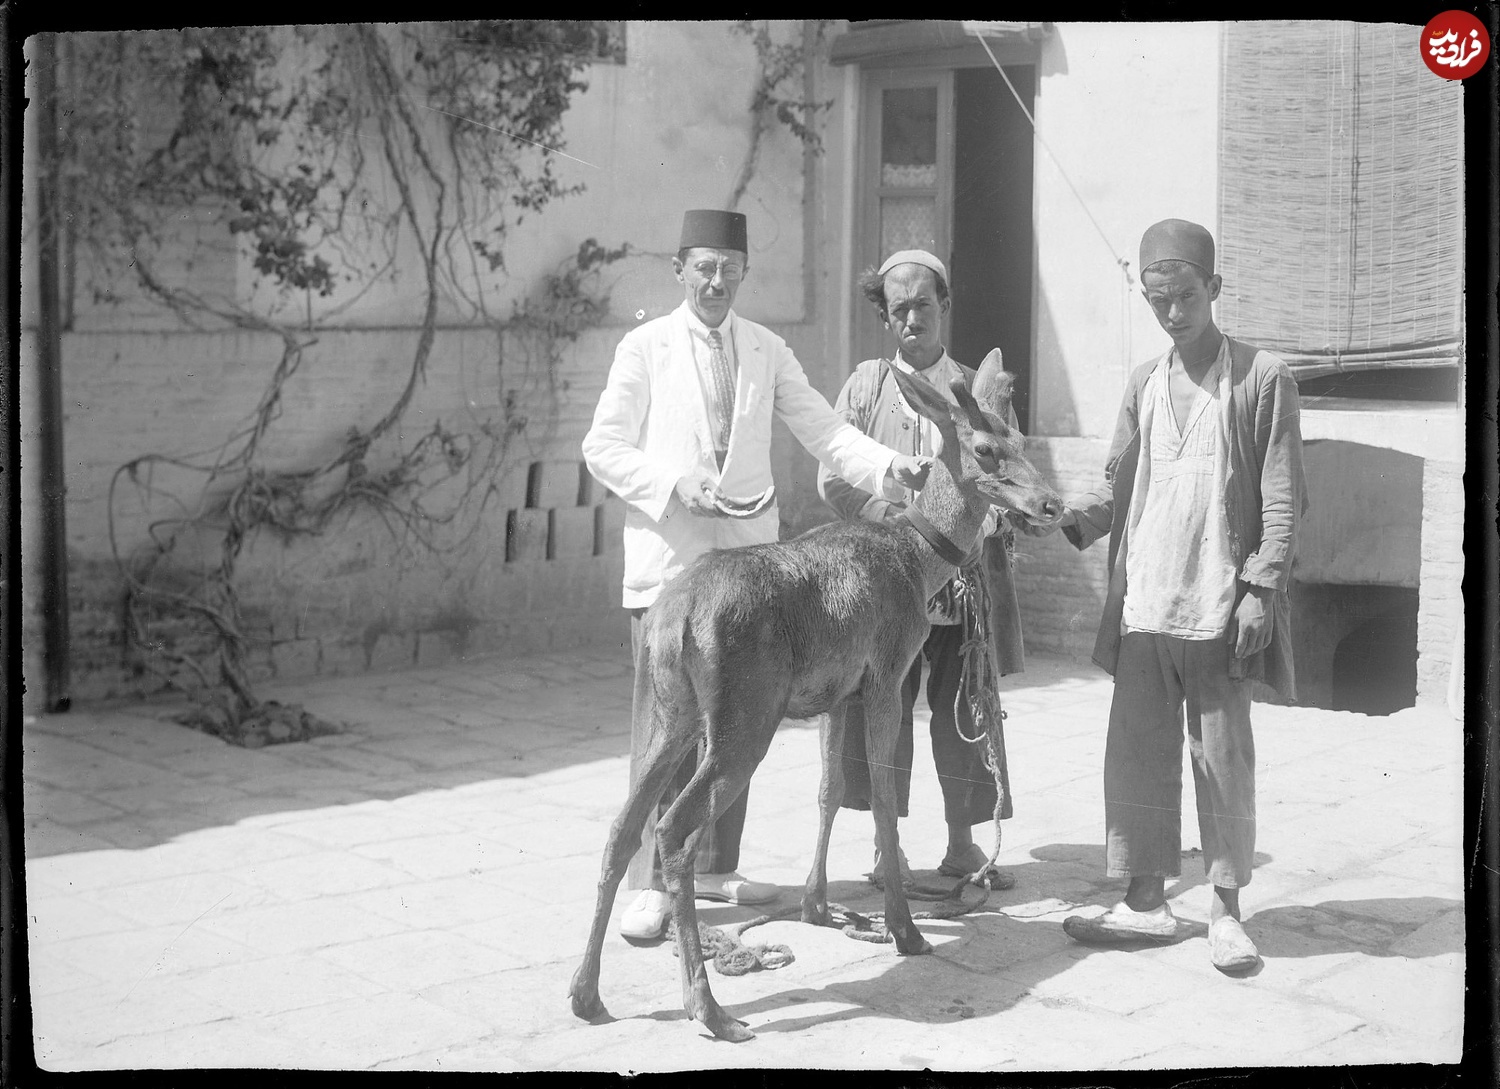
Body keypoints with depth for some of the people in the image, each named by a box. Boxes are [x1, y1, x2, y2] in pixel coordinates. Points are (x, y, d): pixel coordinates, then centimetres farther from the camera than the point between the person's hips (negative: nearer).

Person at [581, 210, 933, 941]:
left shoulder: (767, 352, 11)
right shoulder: (645, 348, 3)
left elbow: (823, 430, 5)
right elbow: (603, 449, 1)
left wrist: (887, 467, -13)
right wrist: (674, 485, -14)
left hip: (747, 558, 4)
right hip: (667, 558, -3)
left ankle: (715, 866, 19)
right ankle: (649, 881, -2)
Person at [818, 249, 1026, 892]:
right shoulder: (864, 386, 10)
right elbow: (833, 477, 2)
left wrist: (973, 532, -14)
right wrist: (900, 520, -12)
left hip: (966, 577, 1)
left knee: (965, 710, 2)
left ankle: (962, 844, 14)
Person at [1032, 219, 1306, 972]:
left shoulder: (1263, 378, -1)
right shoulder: (1143, 384, 12)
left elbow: (1283, 499, -3)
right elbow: (1117, 486, 11)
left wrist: (1262, 588, -11)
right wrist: (1066, 520, -8)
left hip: (1222, 609, -4)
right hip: (1143, 605, 4)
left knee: (1222, 758, 3)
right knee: (1136, 753, 7)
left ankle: (1226, 909, 13)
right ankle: (1146, 900, 17)